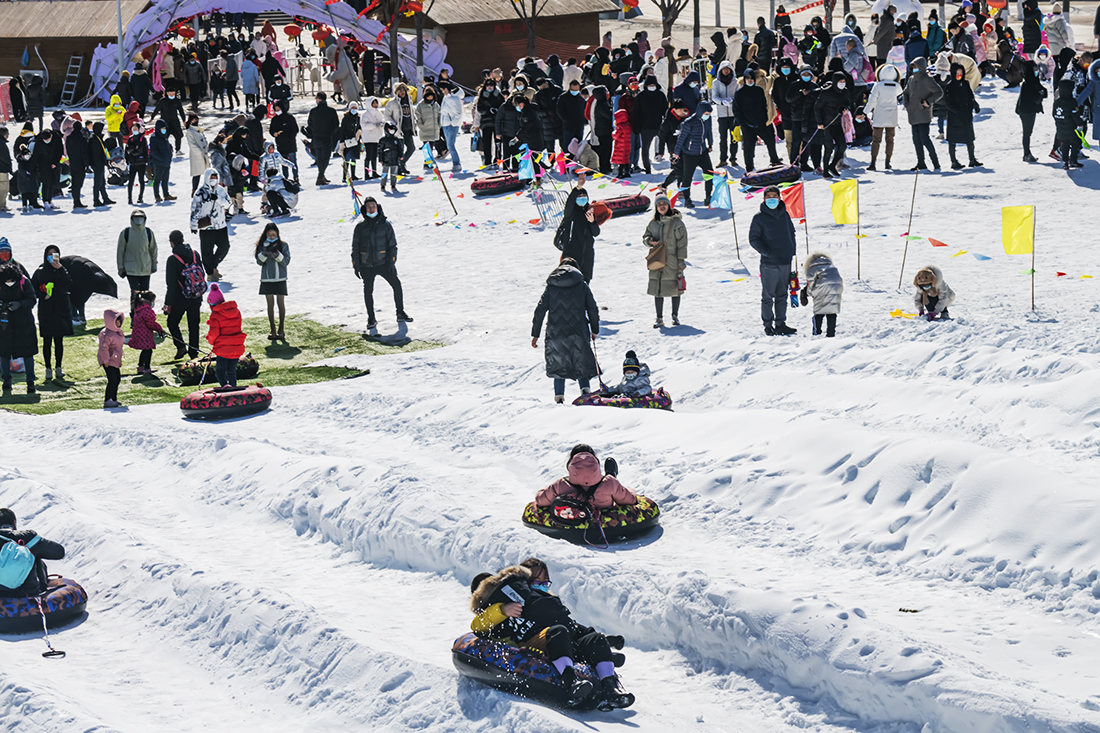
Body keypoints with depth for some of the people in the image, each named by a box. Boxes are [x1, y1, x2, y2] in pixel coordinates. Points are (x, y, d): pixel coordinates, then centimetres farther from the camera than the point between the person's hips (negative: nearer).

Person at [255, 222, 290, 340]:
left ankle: (281, 329, 13)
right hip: (266, 279, 2)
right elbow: (259, 261, 0)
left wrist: (277, 254, -22)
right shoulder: (262, 246, 3)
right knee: (270, 304, 4)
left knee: (281, 303, 1)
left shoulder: (283, 245, -1)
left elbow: (286, 261, -6)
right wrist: (264, 253, -19)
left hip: (280, 279, -1)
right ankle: (273, 331, 10)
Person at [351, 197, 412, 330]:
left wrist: (392, 261, -9)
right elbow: (355, 247, 8)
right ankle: (371, 319, 16)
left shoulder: (385, 225, 1)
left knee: (397, 285, -7)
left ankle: (400, 314, 6)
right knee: (368, 291, 3)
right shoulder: (360, 227, 3)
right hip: (366, 266, 1)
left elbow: (392, 244, 2)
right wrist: (356, 265, 1)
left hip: (383, 263, 0)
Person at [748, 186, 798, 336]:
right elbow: (753, 239, -6)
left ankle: (780, 324, 19)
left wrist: (792, 252, 11)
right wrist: (768, 253, -15)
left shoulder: (785, 215, 10)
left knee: (782, 295, 11)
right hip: (769, 264, -5)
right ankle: (768, 325, 8)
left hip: (785, 262, 5)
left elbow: (791, 233, 22)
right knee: (768, 296, 0)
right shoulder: (759, 218, -5)